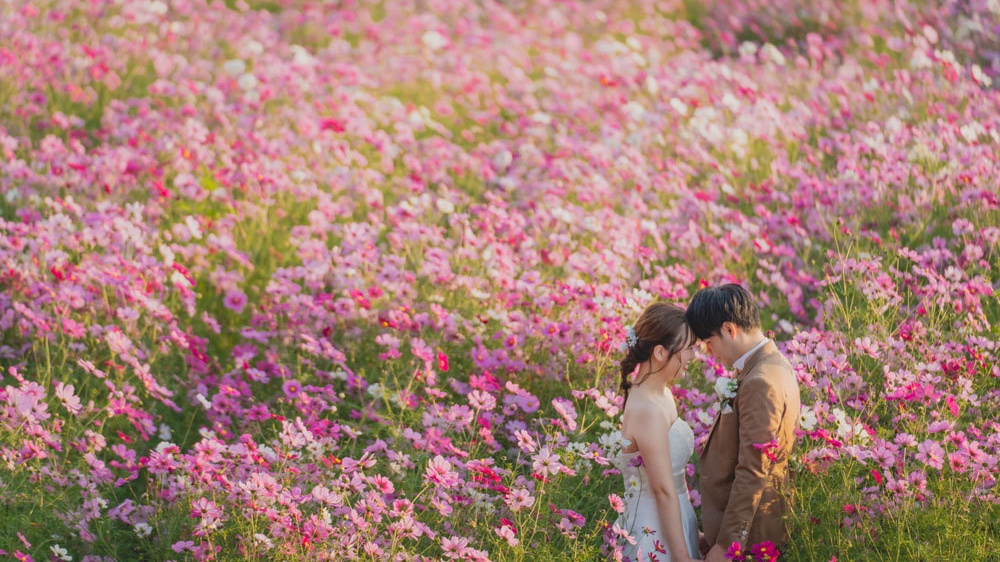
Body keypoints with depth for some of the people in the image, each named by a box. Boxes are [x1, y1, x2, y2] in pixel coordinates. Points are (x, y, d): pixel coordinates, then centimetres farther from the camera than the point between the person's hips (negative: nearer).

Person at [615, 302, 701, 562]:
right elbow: (664, 491, -21)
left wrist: (690, 530, 17)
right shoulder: (648, 411, -24)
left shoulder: (663, 395, 4)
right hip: (656, 533, -9)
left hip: (674, 519, 9)